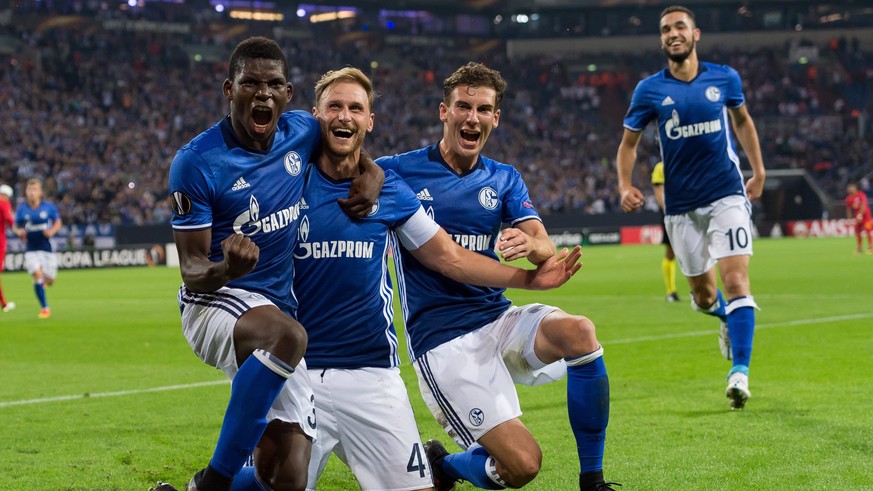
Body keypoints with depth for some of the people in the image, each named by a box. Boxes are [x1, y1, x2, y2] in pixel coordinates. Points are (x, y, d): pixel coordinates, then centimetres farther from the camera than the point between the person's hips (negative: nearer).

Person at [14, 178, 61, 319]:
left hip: (46, 247, 0)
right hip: (31, 249, 0)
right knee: (37, 276, -17)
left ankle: (46, 280, 43)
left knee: (49, 281, 3)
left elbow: (57, 223, 7)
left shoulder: (49, 207, -5)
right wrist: (20, 232, -14)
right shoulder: (22, 209, -3)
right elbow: (17, 227, 9)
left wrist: (52, 231, -13)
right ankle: (44, 308, -6)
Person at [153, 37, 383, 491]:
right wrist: (228, 269, -37)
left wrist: (371, 172, 2)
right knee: (288, 335, -42)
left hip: (279, 309, 6)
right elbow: (192, 272, -13)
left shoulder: (303, 132, 1)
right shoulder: (196, 163, -14)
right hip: (216, 301, -6)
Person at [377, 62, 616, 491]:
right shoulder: (396, 172, -2)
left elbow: (546, 250, -2)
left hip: (498, 319, 5)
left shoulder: (504, 180, 11)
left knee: (579, 332, -28)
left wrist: (532, 245, -26)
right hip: (441, 338, -5)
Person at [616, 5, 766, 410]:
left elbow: (742, 120, 19)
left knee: (735, 280, -17)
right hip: (681, 205, 1)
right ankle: (726, 317, 47)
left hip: (727, 194, -1)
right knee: (701, 293, 11)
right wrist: (625, 185, -11)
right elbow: (628, 143, 6)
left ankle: (740, 372, -16)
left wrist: (758, 172, 17)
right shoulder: (650, 90, -3)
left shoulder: (724, 79, 0)